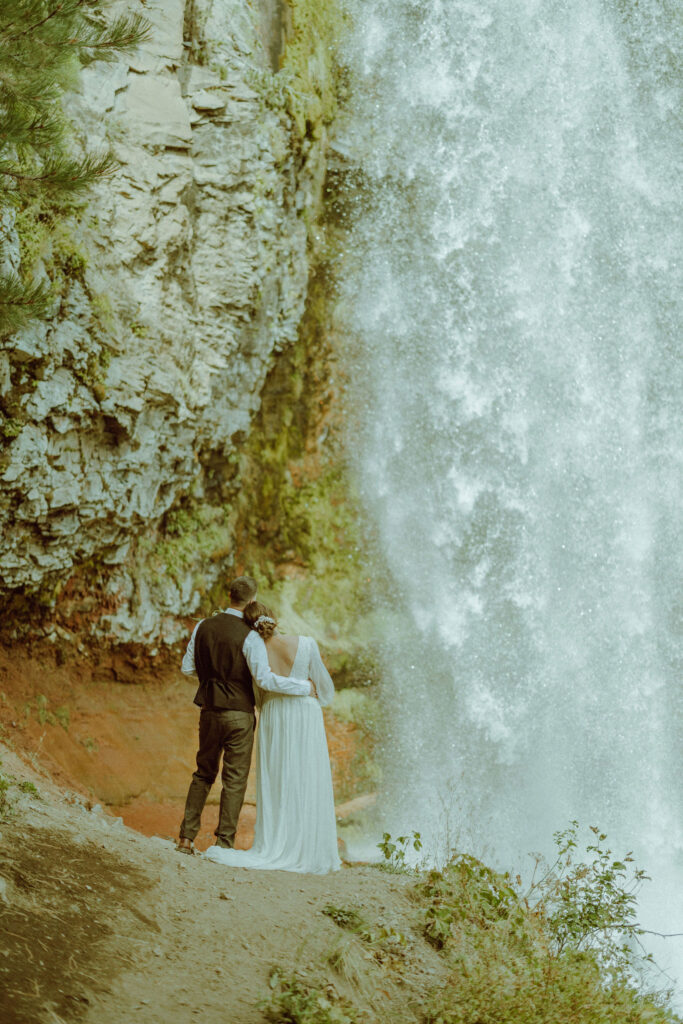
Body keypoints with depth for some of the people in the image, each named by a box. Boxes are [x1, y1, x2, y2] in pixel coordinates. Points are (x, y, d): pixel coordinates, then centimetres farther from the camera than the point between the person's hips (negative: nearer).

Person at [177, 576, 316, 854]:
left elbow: (187, 667, 9)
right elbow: (264, 679, -20)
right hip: (238, 714, -5)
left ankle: (186, 838, 15)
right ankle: (224, 844, 5)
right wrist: (304, 687, -11)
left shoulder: (203, 627, 2)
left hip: (209, 712, 5)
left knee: (203, 774, 17)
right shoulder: (249, 636, -14)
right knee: (234, 781, 4)